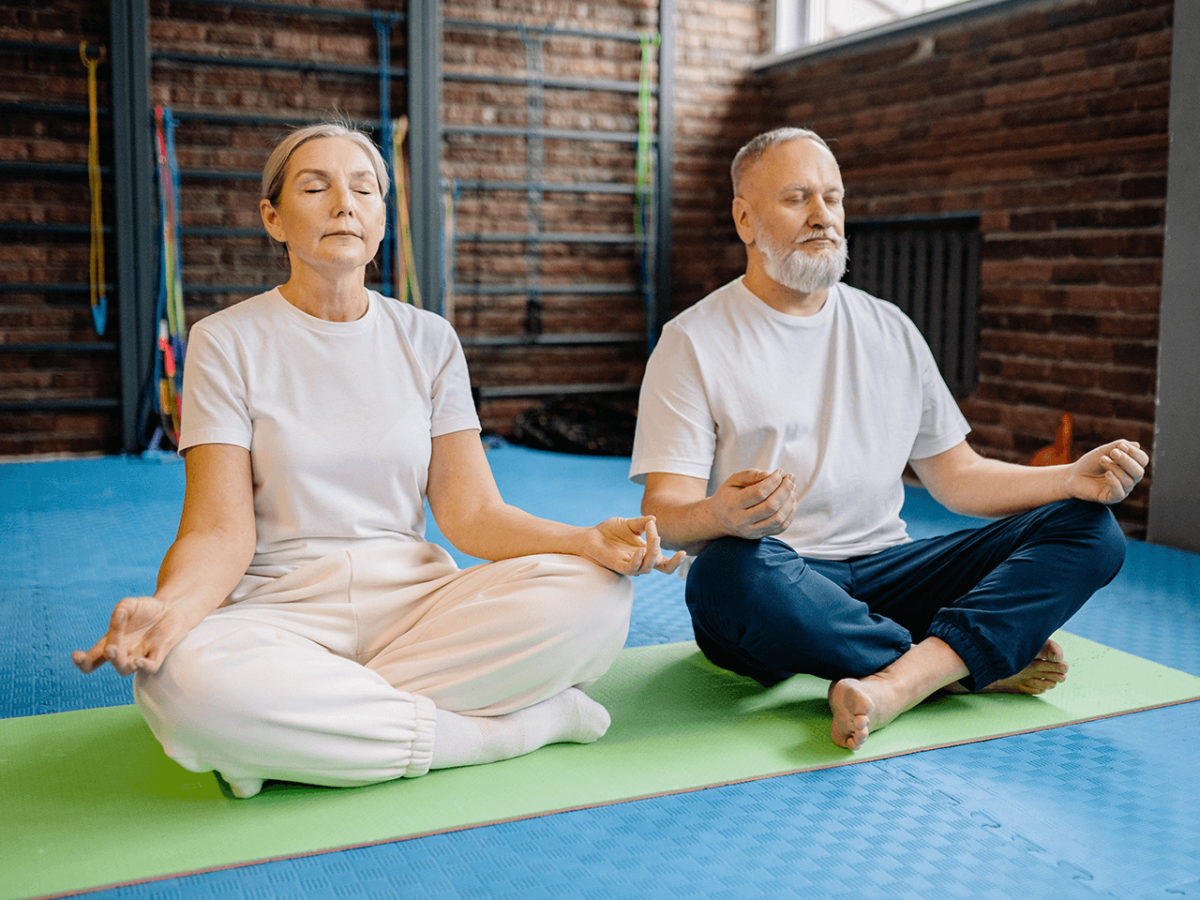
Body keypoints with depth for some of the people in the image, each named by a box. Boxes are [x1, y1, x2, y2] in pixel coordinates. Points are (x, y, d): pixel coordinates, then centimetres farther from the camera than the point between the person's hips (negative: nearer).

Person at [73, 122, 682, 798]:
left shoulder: (429, 341, 9)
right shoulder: (228, 342, 1)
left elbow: (472, 512, 1)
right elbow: (222, 530, -7)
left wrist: (592, 539, -18)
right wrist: (169, 605, -30)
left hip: (417, 600, 3)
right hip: (282, 608, -2)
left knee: (593, 592, -23)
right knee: (185, 679, -36)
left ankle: (295, 726, -16)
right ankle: (519, 724, -21)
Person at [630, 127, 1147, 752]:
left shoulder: (890, 330, 15)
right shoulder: (694, 342, 0)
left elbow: (957, 476, 17)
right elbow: (665, 513, -8)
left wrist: (1074, 478, -1)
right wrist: (722, 515, -33)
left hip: (885, 571, 5)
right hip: (776, 582, -4)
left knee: (1090, 528, -11)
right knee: (731, 572, -40)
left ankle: (898, 682, -33)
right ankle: (976, 661, -20)